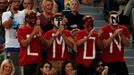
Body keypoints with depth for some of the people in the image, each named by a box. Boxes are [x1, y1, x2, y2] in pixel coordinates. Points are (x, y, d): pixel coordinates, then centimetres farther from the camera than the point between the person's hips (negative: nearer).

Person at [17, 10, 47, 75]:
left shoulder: (38, 29, 12)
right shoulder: (21, 29, -1)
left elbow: (45, 44, 8)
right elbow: (24, 44, -12)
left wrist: (40, 36, -10)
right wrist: (33, 33, -15)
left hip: (38, 61, 4)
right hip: (26, 62, -4)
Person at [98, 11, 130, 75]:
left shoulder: (123, 29, 7)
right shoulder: (104, 30, -5)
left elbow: (127, 44, 1)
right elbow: (103, 46, -15)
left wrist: (121, 35, -13)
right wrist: (113, 35, -20)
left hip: (120, 61, 4)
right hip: (107, 61, -4)